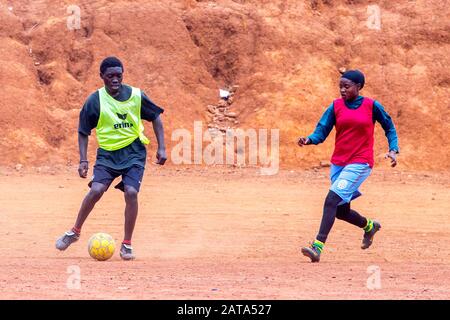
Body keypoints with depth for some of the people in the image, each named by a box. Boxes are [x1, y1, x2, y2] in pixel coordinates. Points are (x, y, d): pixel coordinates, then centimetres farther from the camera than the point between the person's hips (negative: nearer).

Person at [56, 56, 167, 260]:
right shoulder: (95, 100, -7)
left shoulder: (136, 96, -6)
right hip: (107, 152, 0)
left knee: (131, 192, -17)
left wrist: (161, 148, 3)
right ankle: (75, 232, 6)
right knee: (96, 190, -17)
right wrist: (83, 160, -4)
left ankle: (127, 245, -4)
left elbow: (156, 117, 7)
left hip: (133, 152, 0)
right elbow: (83, 131, 3)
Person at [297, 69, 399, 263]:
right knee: (341, 212, 12)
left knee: (332, 199, -22)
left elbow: (389, 127, 9)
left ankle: (318, 247, -27)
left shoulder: (372, 106, -3)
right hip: (338, 163, 5)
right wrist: (309, 140, -23)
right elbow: (321, 131, -2)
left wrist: (393, 150, -4)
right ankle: (369, 226, 43)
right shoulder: (336, 106, 4)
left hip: (360, 163, -5)